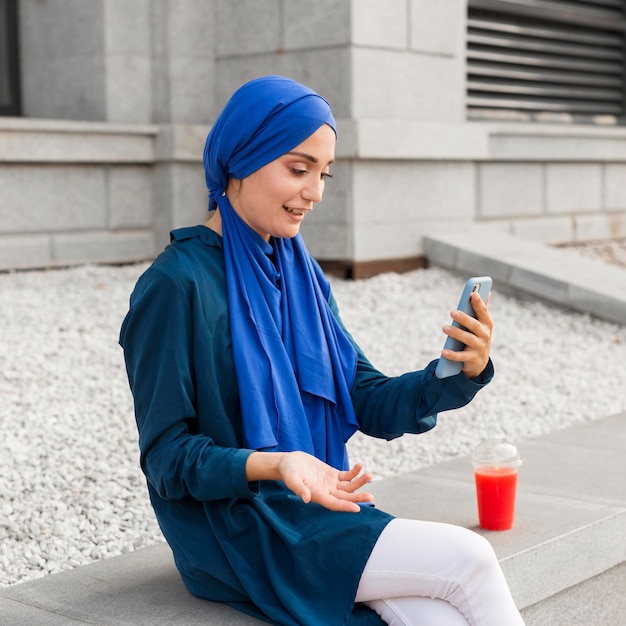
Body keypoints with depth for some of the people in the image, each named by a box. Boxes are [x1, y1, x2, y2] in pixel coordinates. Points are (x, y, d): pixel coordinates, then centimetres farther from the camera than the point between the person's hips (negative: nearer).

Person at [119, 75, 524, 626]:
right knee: (468, 560, -19)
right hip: (237, 527, -6)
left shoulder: (298, 272, 10)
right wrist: (272, 466, -29)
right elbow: (166, 456, -12)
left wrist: (461, 374, -11)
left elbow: (366, 402, 7)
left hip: (324, 505, 6)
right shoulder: (177, 284, -13)